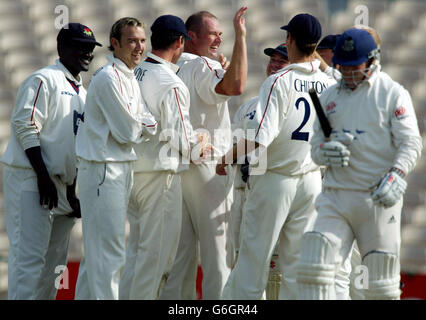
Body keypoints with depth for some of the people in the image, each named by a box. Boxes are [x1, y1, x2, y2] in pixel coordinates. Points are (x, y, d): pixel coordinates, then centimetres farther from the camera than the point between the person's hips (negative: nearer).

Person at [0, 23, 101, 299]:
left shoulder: (82, 92, 19)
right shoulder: (44, 80, -7)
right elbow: (25, 127, -16)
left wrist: (73, 190, 16)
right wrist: (43, 176, -21)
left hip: (64, 184, 9)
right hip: (30, 181, -9)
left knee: (55, 259, 10)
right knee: (30, 256, -13)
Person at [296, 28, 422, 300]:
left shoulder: (393, 93, 0)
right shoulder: (330, 96, 15)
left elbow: (410, 143, -7)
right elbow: (316, 144, 17)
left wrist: (396, 176, -26)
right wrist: (326, 151, -8)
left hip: (379, 199, -4)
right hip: (336, 197, 4)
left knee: (382, 283, 0)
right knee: (313, 269, -10)